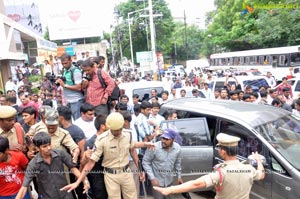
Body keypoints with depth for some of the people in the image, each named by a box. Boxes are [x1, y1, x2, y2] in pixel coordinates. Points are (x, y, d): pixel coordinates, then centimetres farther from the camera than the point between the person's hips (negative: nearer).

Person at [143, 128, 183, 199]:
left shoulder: (177, 148, -10)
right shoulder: (154, 147, -24)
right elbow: (145, 162, -14)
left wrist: (179, 176, 14)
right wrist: (152, 178, -16)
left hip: (169, 181, 5)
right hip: (157, 181, -4)